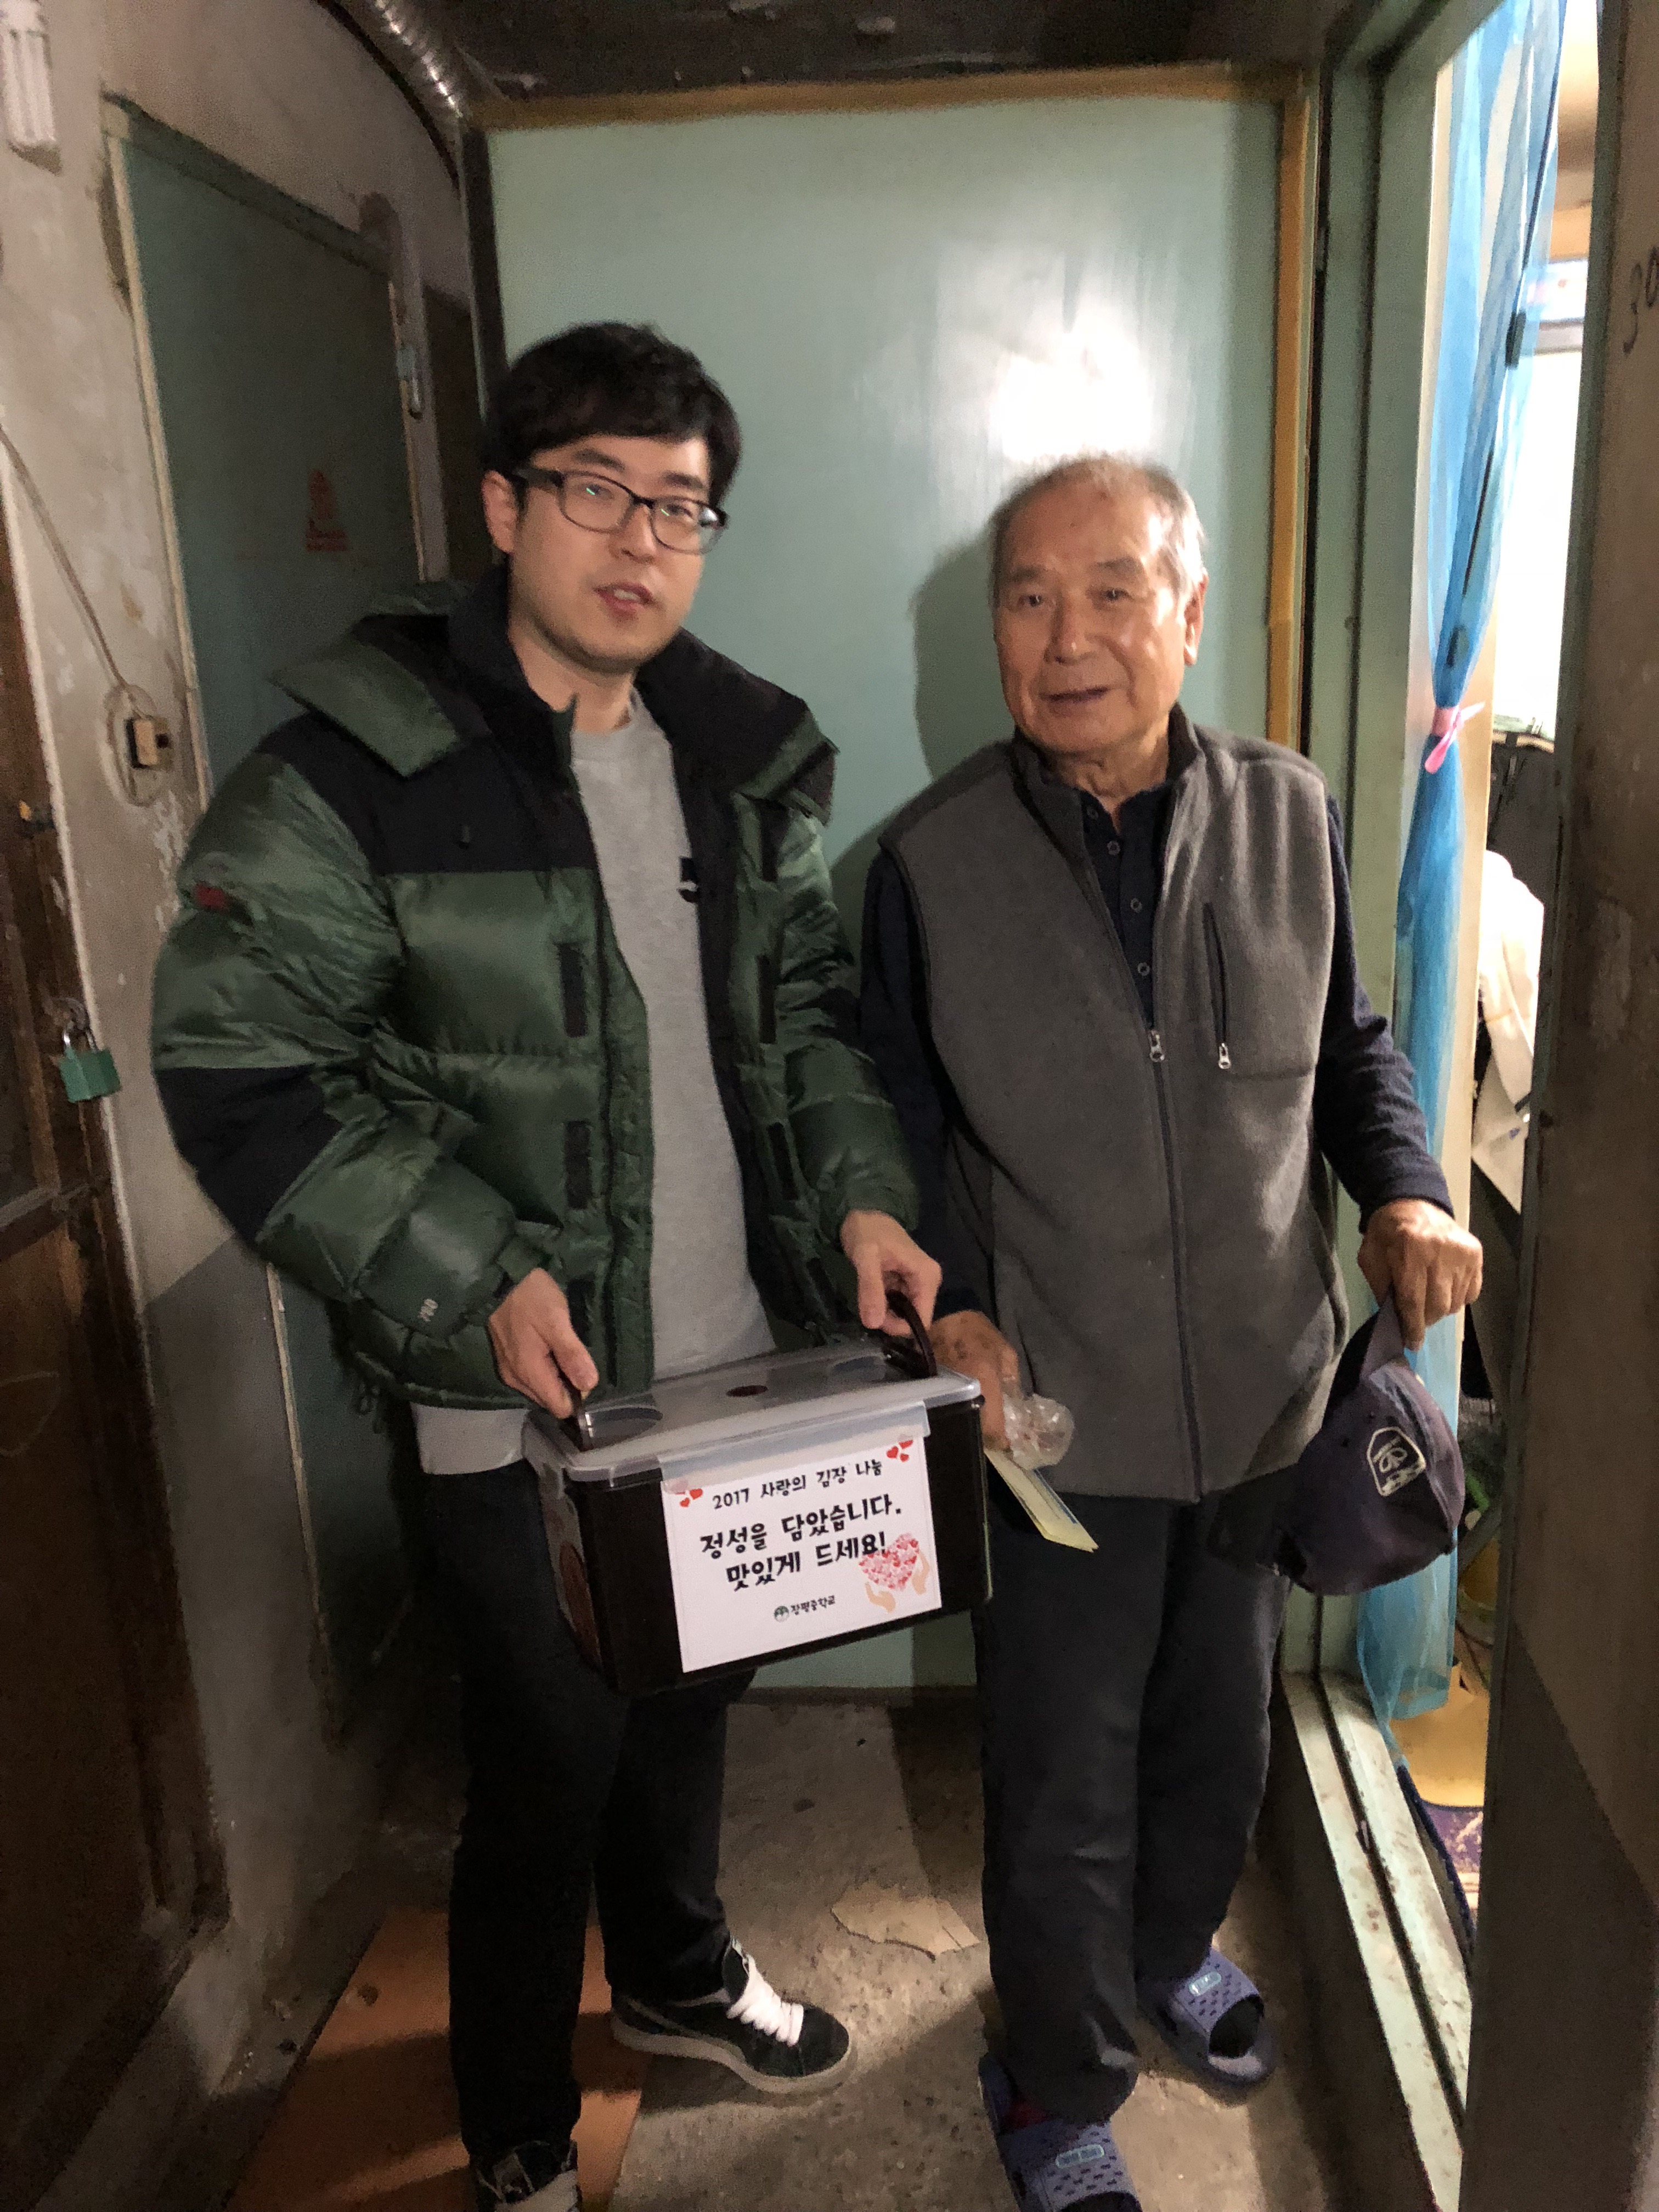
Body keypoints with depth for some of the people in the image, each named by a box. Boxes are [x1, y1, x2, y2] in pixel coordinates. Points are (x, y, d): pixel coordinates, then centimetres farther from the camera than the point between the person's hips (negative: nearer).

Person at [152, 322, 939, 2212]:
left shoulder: (748, 756, 4)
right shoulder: (356, 773, -15)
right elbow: (239, 1075, -15)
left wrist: (860, 1194, -3)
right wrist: (476, 1280, -20)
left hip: (731, 1359, 6)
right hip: (520, 1397, -5)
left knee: (691, 1696, 25)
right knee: (547, 1768, 11)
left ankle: (674, 1969, 55)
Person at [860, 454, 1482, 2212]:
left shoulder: (1292, 816, -2)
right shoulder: (933, 861, -9)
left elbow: (1351, 1042, 10)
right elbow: (903, 1121, -1)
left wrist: (1403, 1192, -7)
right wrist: (951, 1304, -14)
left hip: (1267, 1385, 4)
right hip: (1061, 1405, -3)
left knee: (1222, 1725, 24)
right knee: (1063, 1780, 11)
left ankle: (1176, 1949, 55)